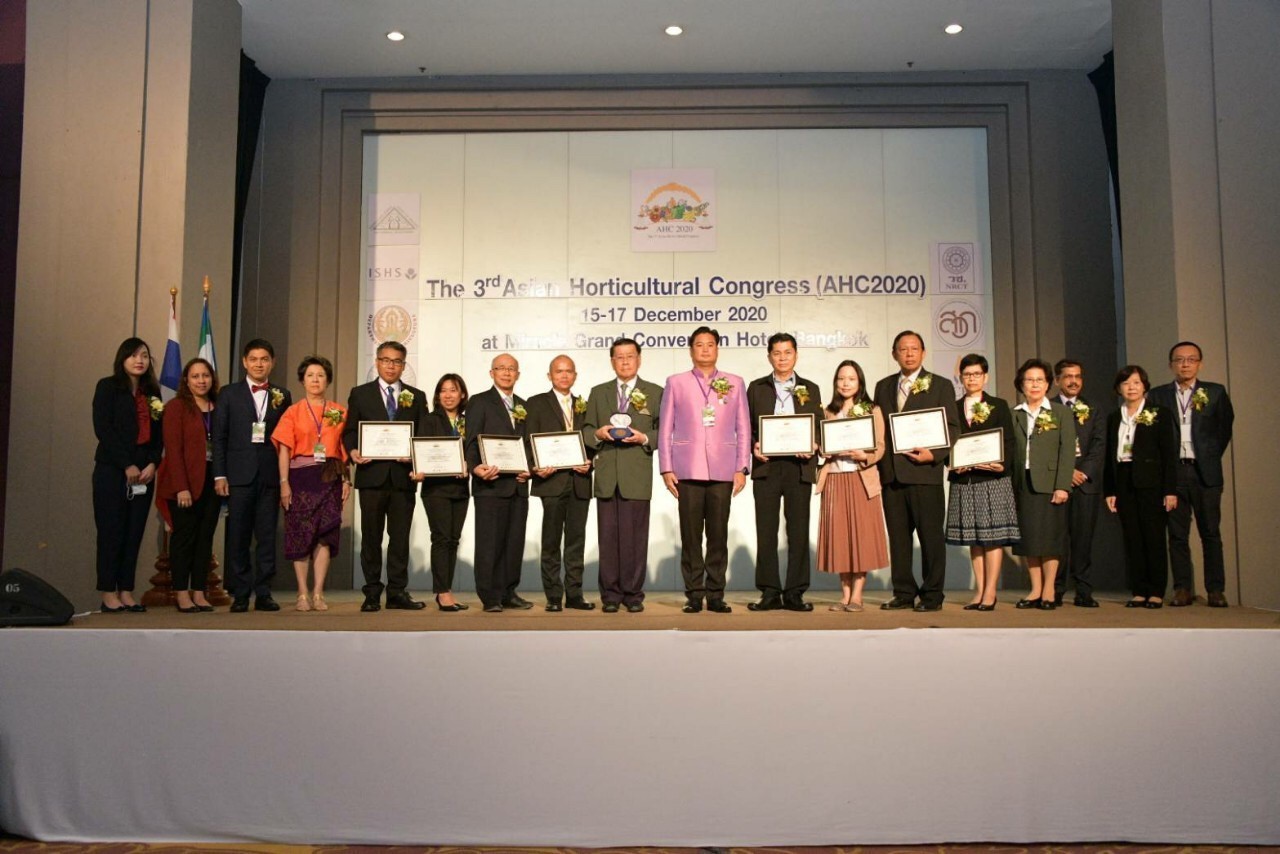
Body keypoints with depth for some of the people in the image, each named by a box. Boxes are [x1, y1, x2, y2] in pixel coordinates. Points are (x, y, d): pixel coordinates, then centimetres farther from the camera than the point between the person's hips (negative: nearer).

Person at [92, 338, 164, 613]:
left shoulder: (152, 392, 14)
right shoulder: (108, 387, 1)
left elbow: (158, 433, 10)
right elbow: (103, 429, -8)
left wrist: (153, 464, -6)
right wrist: (127, 466, -13)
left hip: (143, 473, 5)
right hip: (112, 471, -4)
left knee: (134, 534, 3)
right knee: (111, 533, -3)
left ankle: (126, 593, 7)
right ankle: (109, 594, 2)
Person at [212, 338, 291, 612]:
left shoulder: (283, 396, 11)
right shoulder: (229, 393, 9)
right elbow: (219, 436, 5)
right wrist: (219, 475, -3)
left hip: (270, 475, 1)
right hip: (239, 474, -1)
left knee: (267, 536, 2)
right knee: (238, 537, 1)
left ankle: (263, 593, 8)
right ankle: (240, 595, 8)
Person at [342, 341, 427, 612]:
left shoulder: (416, 397, 12)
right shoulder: (360, 394, 9)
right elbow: (349, 431, 7)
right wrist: (353, 451, -12)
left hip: (403, 476, 1)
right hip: (372, 475, -1)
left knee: (400, 536, 4)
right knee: (371, 536, 3)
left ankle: (397, 592, 10)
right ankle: (372, 593, 9)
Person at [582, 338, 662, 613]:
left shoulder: (655, 392, 10)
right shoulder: (598, 392, 17)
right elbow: (586, 429, 16)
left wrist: (644, 438, -12)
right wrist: (598, 434, -5)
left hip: (637, 475, -2)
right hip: (606, 475, 2)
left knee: (635, 537, -2)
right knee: (608, 536, 2)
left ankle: (633, 594, 7)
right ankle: (610, 594, 9)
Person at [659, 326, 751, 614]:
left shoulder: (735, 383, 12)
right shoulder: (675, 383, 10)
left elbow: (743, 429, 10)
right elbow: (665, 428, 7)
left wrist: (742, 468, 2)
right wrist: (666, 468, 0)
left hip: (722, 470, 1)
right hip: (688, 470, -1)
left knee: (719, 535, 1)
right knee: (690, 536, -1)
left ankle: (715, 595, 8)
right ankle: (694, 595, 6)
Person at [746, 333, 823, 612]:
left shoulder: (810, 389, 14)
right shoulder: (756, 388, 13)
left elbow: (819, 427, 11)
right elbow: (746, 425, 10)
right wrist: (754, 446, -8)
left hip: (799, 466, 0)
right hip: (766, 466, 0)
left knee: (798, 530, 0)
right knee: (766, 531, 0)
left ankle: (795, 593, 5)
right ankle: (770, 592, 6)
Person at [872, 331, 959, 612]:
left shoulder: (940, 385, 5)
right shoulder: (883, 387, 16)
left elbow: (952, 427, 0)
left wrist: (934, 454, -14)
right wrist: (878, 461, 2)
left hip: (925, 472, -4)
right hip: (891, 473, 4)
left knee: (930, 535, 0)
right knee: (897, 536, 7)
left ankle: (932, 596, 7)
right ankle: (904, 594, 14)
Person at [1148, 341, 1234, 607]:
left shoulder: (1215, 392, 7)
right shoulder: (1158, 395, 7)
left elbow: (1225, 428, 11)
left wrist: (1211, 457, 7)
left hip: (1205, 472, -1)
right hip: (1173, 472, 1)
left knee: (1211, 533, 2)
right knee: (1177, 534, 3)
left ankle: (1215, 590, 7)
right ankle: (1183, 589, 8)